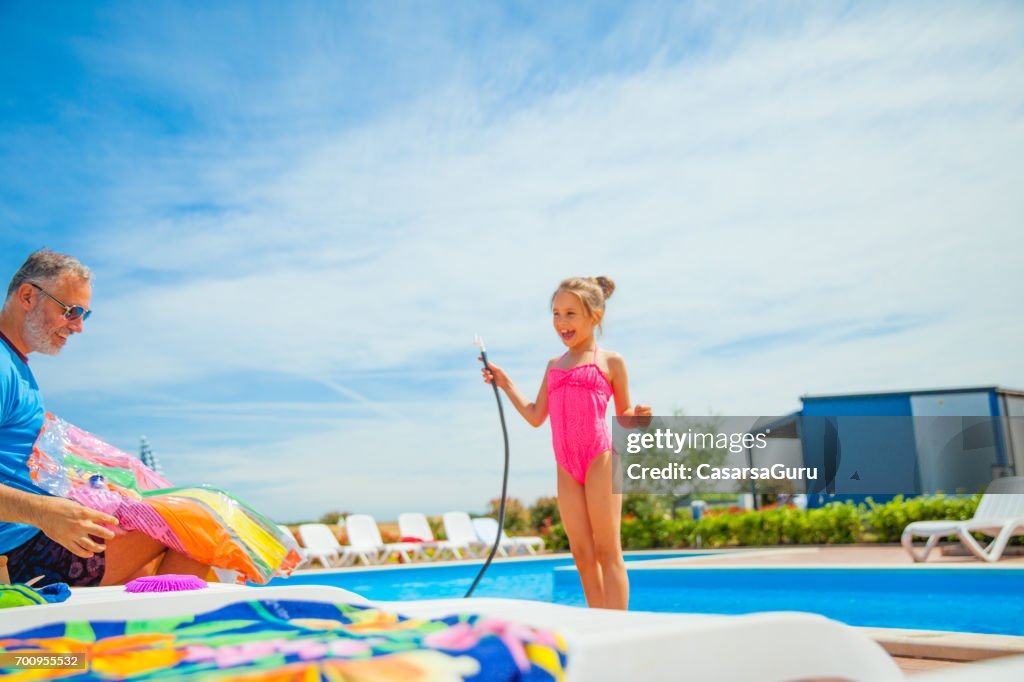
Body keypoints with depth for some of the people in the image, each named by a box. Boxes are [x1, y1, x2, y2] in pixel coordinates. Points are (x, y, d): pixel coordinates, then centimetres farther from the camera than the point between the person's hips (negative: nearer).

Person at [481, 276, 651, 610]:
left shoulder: (611, 361, 4)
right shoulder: (554, 366, 18)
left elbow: (623, 416, 8)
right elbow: (536, 416, 18)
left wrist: (637, 414, -15)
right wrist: (505, 384, 15)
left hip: (600, 459, -5)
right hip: (566, 468, 5)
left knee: (607, 550, -6)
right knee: (582, 554, 5)